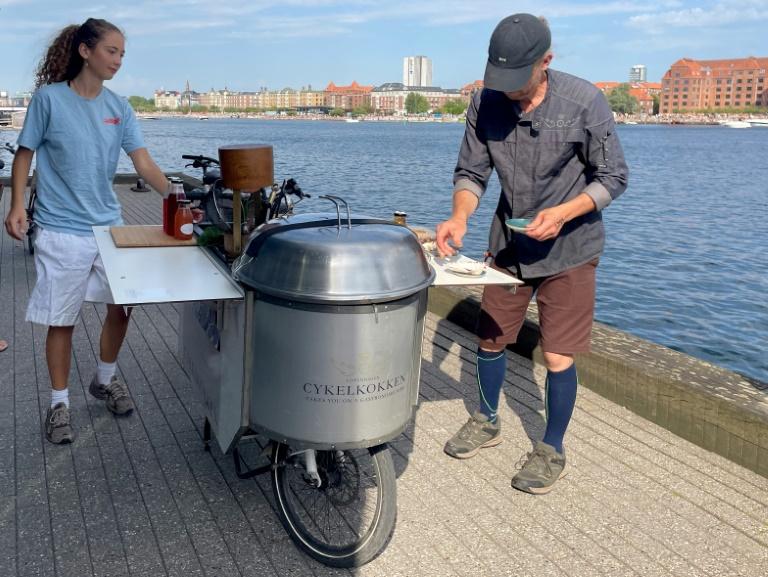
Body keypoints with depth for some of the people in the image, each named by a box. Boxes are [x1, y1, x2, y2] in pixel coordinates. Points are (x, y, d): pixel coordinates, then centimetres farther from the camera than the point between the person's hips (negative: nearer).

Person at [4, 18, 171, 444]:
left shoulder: (119, 108, 3)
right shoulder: (49, 98, -6)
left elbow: (144, 164, -3)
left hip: (109, 225, 4)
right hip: (62, 232, -4)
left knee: (121, 306, 10)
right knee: (61, 320, 4)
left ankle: (104, 380, 33)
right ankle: (59, 402, 20)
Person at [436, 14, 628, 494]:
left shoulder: (584, 103, -19)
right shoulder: (486, 103, -9)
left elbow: (613, 178, -10)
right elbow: (471, 173, -3)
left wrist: (563, 213, -26)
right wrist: (459, 218, -23)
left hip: (567, 248, -4)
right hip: (509, 243, 4)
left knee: (558, 357, -1)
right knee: (490, 339, 14)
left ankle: (552, 450, 21)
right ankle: (488, 422, 39)